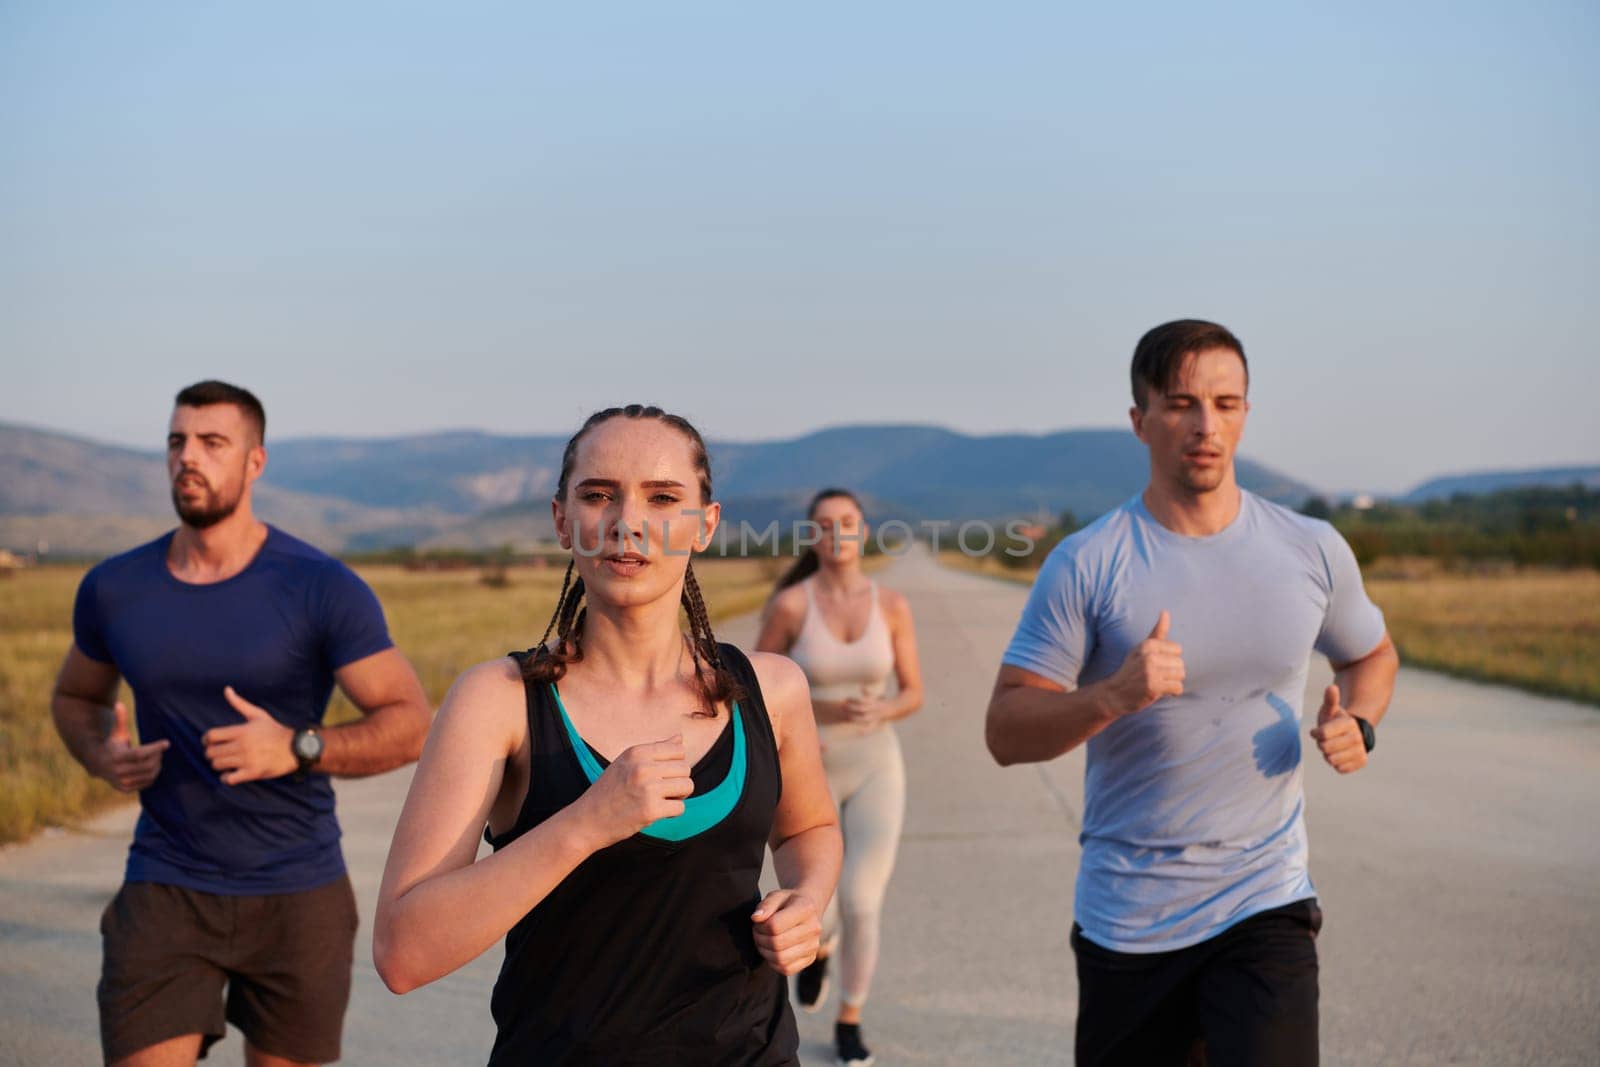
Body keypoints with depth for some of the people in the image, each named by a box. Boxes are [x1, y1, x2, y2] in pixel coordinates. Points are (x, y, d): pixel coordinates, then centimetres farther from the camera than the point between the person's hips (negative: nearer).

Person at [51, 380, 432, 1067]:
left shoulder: (323, 588, -11)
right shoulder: (114, 588, 0)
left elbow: (411, 724, -11)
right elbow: (76, 697, 19)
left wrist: (296, 748, -27)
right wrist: (103, 758, -4)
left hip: (297, 896, -1)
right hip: (166, 889, 1)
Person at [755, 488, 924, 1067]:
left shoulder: (892, 604, -5)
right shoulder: (789, 604, -12)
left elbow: (913, 694, 1)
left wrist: (879, 712, -22)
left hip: (876, 770, 1)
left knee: (862, 907, -8)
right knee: (817, 919, -6)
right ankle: (819, 947, 37)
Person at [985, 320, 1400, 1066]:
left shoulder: (1313, 551, 2)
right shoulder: (1085, 565, -8)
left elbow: (1371, 656, 21)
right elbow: (1005, 732, -9)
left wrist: (1357, 724, -1)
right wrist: (1111, 698, -27)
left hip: (1267, 906, 1)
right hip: (1126, 918, -1)